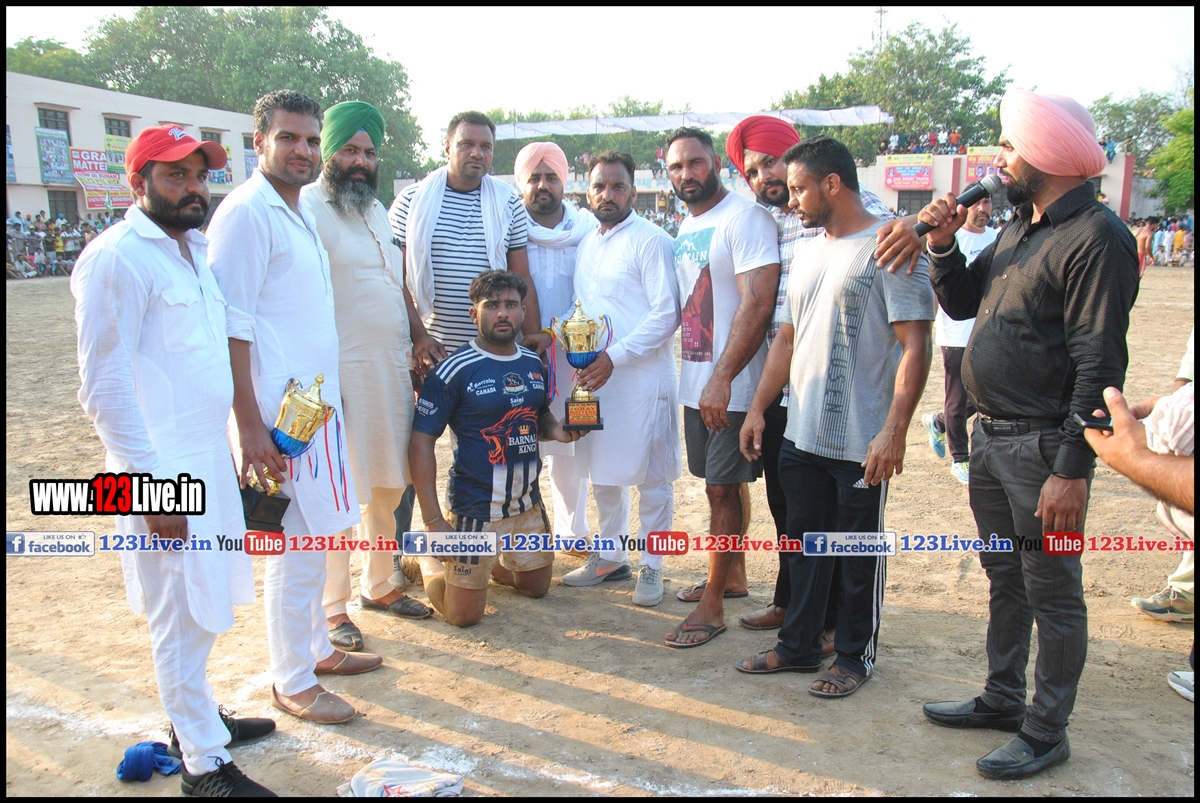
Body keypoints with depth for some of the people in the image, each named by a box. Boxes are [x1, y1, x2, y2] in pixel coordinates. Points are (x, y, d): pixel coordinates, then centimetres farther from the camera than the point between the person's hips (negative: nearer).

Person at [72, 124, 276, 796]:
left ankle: (197, 715, 37)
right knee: (184, 617, 0)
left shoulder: (195, 250, 14)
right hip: (163, 472, -8)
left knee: (202, 607, 19)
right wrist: (150, 485, -19)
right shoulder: (118, 259, -13)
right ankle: (205, 764, 13)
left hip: (209, 460, 8)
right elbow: (104, 387, -17)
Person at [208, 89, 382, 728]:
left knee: (312, 542, 18)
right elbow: (231, 327, -18)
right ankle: (291, 682, 15)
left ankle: (316, 648, 33)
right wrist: (250, 427, -21)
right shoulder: (246, 212, -13)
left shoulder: (298, 213, 15)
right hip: (279, 414, -9)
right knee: (295, 551, 0)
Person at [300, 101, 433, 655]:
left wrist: (420, 338, 15)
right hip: (341, 373, -8)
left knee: (388, 486, 15)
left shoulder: (376, 209, 17)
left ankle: (378, 584, 31)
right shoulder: (307, 208, -10)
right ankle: (330, 607, 13)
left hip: (393, 368, 8)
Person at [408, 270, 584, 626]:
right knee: (464, 615, 3)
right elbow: (421, 441, -16)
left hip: (528, 504, 6)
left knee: (537, 588, 22)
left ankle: (485, 561, 45)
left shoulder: (533, 363, 3)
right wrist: (433, 521, -21)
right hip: (475, 509, -6)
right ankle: (429, 558, 29)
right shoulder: (455, 370, -16)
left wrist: (556, 430, -5)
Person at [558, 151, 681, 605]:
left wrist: (614, 357, -18)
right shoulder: (587, 244, 15)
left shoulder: (651, 241, -9)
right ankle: (611, 557, 30)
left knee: (650, 478, 2)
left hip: (643, 377, -7)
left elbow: (667, 315, -15)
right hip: (594, 375, 7)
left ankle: (651, 567, 16)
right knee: (602, 473, 15)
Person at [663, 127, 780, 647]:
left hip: (731, 386, -8)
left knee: (723, 488, -2)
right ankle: (733, 577, 34)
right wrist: (696, 376, 12)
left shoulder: (745, 218, -14)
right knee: (723, 483, 18)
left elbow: (757, 305, -22)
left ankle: (712, 606, 7)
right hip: (696, 381, 8)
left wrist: (721, 379, -25)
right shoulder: (685, 228, 14)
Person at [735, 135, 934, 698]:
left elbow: (915, 345, -15)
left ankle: (855, 656, 25)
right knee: (804, 543, 17)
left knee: (859, 557, 8)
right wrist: (758, 408, 13)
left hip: (861, 443, -7)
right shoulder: (807, 253, 14)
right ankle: (798, 646, 31)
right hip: (801, 435, 7)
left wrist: (895, 429, -22)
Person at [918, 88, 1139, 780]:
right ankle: (1003, 698, 35)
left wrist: (1073, 470, -23)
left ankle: (1047, 731, 19)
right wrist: (944, 244, 2)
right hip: (991, 437, 9)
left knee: (1052, 593, 5)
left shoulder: (1096, 236, -16)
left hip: (1044, 446, -9)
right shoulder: (1020, 227, 12)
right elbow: (961, 303, 19)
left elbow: (1099, 364, -21)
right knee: (1005, 579, 19)